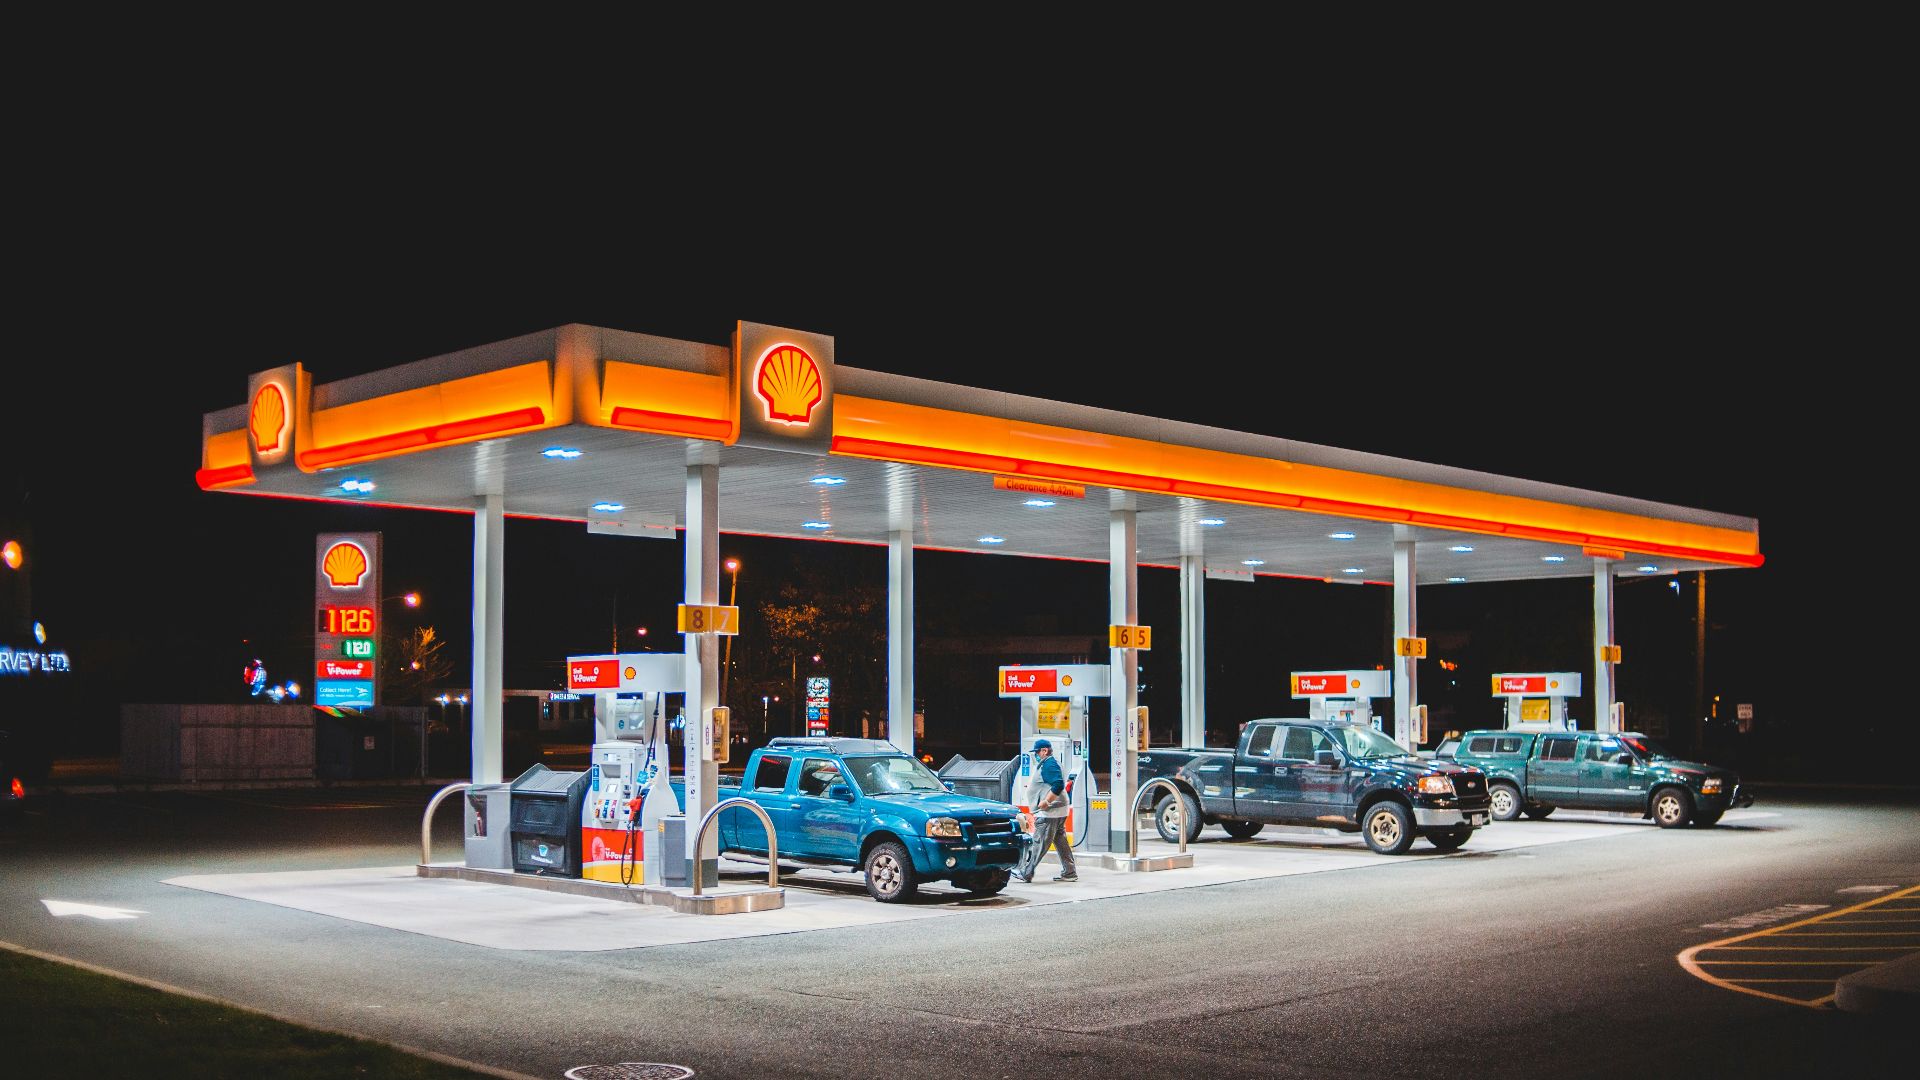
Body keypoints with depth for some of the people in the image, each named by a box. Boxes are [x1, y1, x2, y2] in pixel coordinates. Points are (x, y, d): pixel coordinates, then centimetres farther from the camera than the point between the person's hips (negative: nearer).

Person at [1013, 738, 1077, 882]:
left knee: (1039, 842, -7)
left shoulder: (1048, 765, -14)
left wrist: (1045, 801, -24)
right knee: (1061, 841, 12)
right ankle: (1070, 872, 13)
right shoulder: (1053, 763, 20)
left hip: (1049, 811, -11)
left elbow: (1058, 785, -26)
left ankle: (1026, 873, -4)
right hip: (1059, 811, 11)